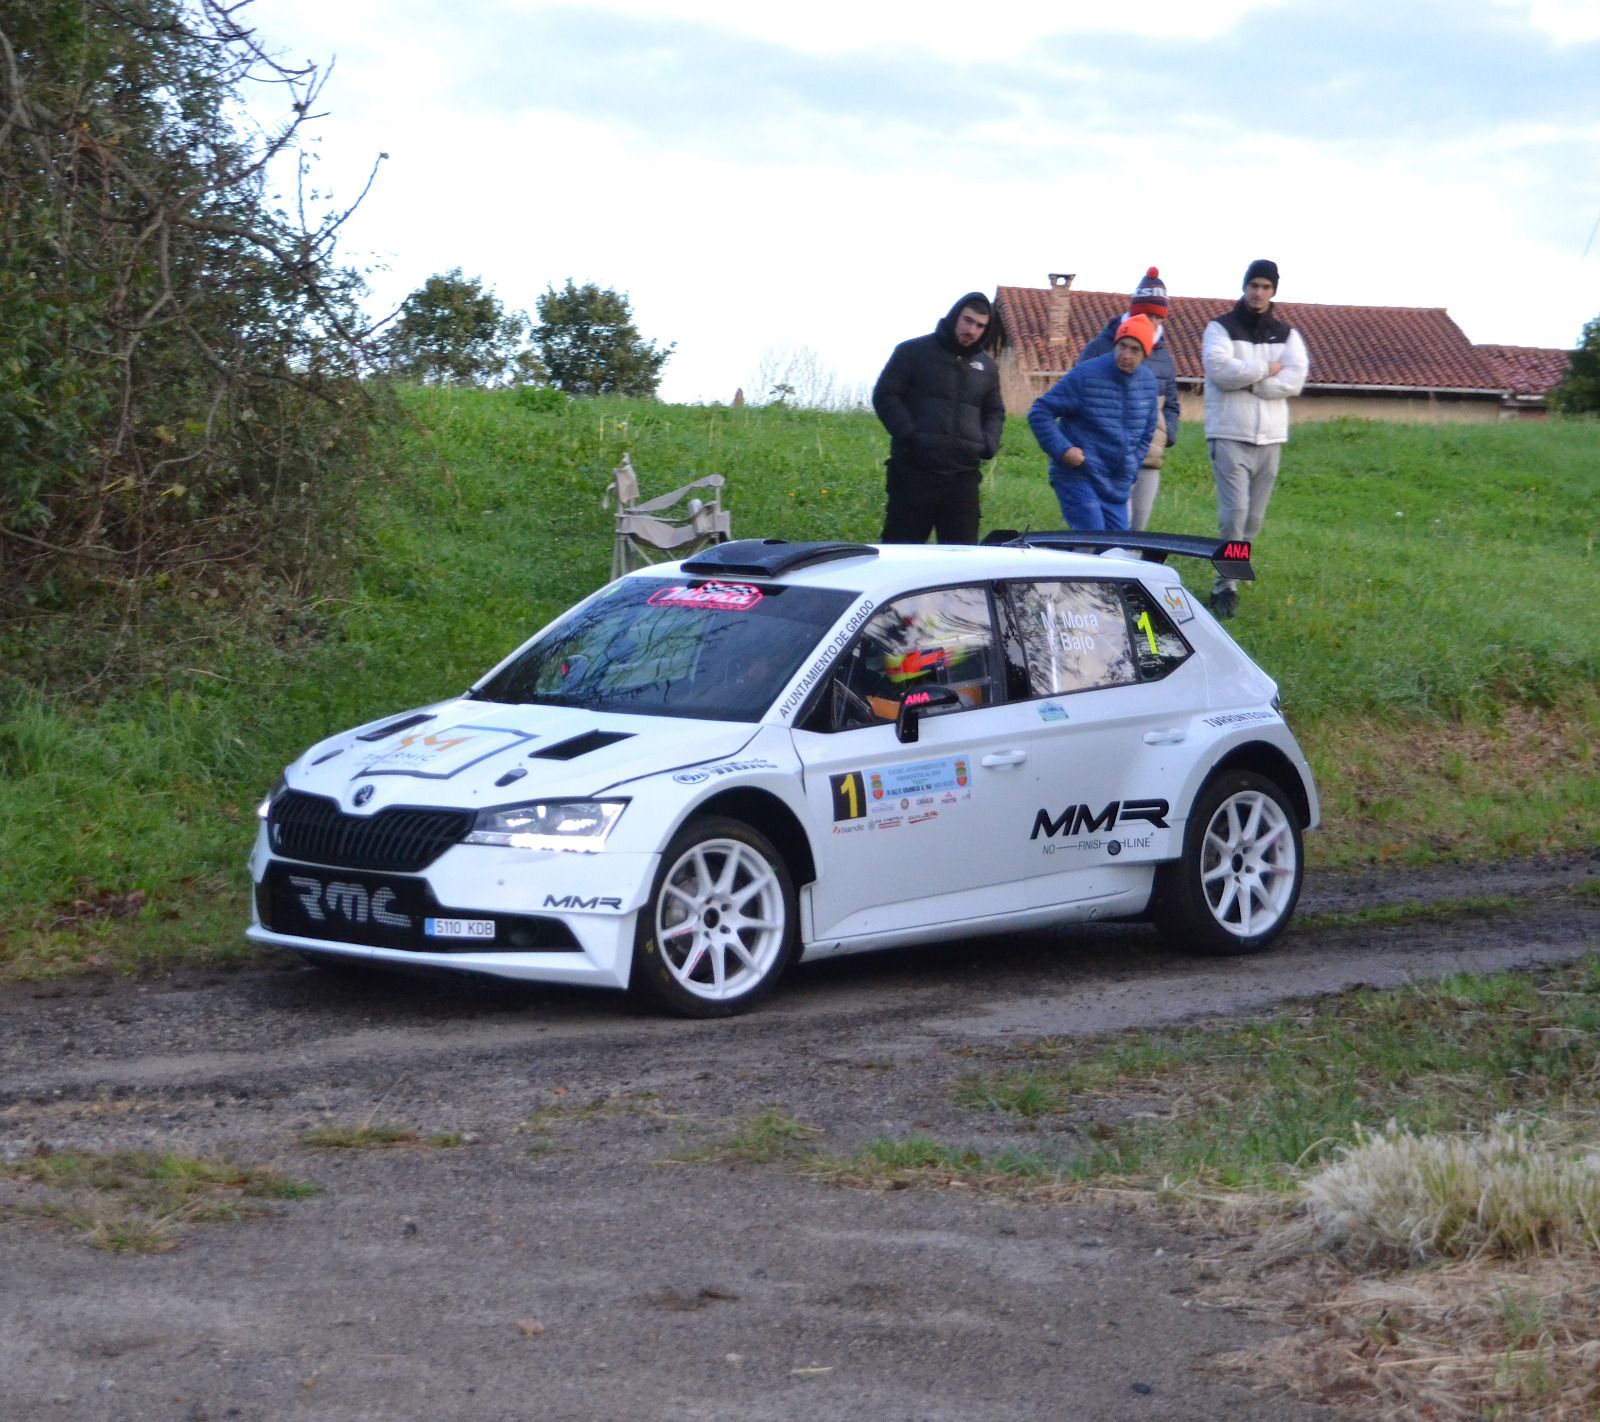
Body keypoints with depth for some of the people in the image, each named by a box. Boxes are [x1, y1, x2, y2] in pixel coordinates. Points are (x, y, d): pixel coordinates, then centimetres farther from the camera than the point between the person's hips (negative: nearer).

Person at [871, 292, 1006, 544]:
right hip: (914, 474, -4)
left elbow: (995, 412, 28)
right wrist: (910, 435, -11)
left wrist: (988, 444, 8)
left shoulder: (987, 366, 17)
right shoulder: (913, 352, 3)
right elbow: (885, 396, 1)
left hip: (964, 476, 4)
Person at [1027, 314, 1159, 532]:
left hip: (1117, 487, 6)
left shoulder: (1148, 382, 6)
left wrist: (1132, 468, 11)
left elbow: (1147, 432, 23)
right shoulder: (1085, 375, -12)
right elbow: (1039, 413, -9)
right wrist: (1062, 449, -18)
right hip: (1078, 478, -6)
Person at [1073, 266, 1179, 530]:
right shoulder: (1101, 348, -1)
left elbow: (1171, 406, 26)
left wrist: (1166, 437, 8)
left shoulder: (1164, 357, 17)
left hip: (1148, 457, 6)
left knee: (1138, 526, 8)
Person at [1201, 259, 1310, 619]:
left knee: (1254, 517, 5)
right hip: (1230, 436, -4)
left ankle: (1227, 582, 15)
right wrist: (1266, 369, -8)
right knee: (1235, 512, -15)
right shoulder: (1221, 328, 3)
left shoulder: (1286, 334, 12)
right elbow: (1220, 368, -16)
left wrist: (1247, 381, -12)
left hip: (1270, 439, 4)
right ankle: (1226, 586, -12)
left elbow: (1295, 378, -4)